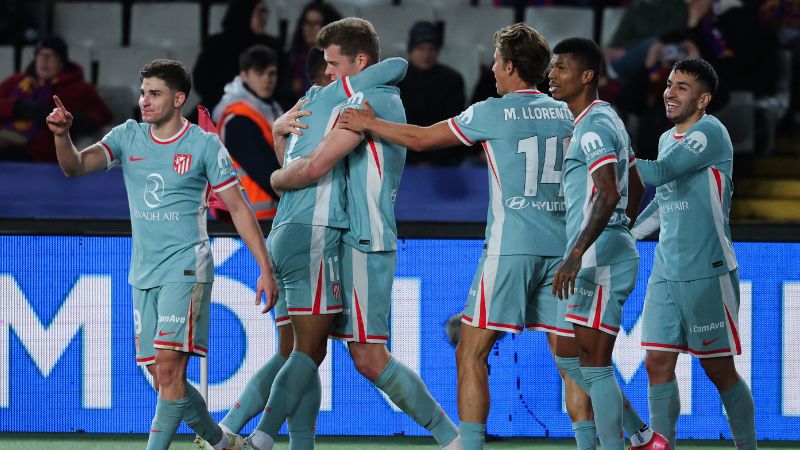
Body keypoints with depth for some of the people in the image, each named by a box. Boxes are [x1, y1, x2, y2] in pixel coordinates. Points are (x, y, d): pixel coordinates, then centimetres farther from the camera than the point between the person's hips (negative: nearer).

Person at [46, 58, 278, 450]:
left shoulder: (205, 146, -4)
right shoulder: (128, 137, 7)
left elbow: (238, 209, -2)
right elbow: (75, 166, -3)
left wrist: (266, 269, -6)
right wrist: (62, 135, -25)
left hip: (186, 270, -5)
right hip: (143, 273, 5)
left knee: (169, 368, -17)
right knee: (163, 380, 7)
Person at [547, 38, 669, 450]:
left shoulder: (594, 126, -15)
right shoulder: (607, 120, 17)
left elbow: (609, 195, -28)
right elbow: (635, 189, 25)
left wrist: (577, 254, -35)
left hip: (600, 260, -10)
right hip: (590, 261, 10)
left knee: (594, 366, -8)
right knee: (567, 358, 13)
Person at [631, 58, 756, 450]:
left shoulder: (709, 132, -11)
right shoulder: (667, 139, 14)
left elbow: (660, 173, -22)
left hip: (708, 272, -7)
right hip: (666, 271, 7)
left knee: (719, 370, -1)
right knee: (658, 365, 0)